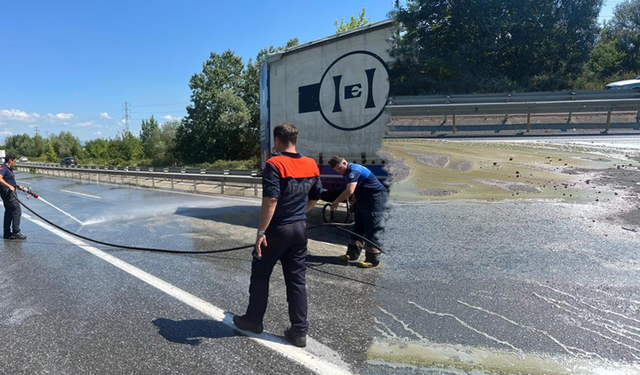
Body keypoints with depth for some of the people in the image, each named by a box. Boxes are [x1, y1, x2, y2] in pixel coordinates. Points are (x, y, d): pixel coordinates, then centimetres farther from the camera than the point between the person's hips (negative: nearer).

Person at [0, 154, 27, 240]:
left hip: (10, 192, 11)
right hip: (7, 192, -11)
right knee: (17, 211, -10)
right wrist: (9, 186, -32)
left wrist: (18, 186, 23)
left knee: (9, 212, 14)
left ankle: (7, 233, 21)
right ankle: (15, 233, -6)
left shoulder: (9, 169, 17)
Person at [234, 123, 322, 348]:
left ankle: (253, 320, 32)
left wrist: (261, 231, -19)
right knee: (297, 280, 12)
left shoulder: (275, 164, -16)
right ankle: (299, 331, 17)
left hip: (277, 230, -5)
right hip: (300, 229, 6)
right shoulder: (311, 165, 3)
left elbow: (271, 200, -23)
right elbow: (315, 198, 12)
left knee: (260, 275, 15)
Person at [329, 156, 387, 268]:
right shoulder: (347, 172, 8)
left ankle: (373, 259, -1)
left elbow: (350, 190, -37)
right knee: (359, 227, 13)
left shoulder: (354, 171, -24)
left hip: (375, 199, -10)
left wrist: (336, 202, -29)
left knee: (372, 230, -7)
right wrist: (354, 199, 1)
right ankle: (352, 254, 22)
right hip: (364, 199, 10)